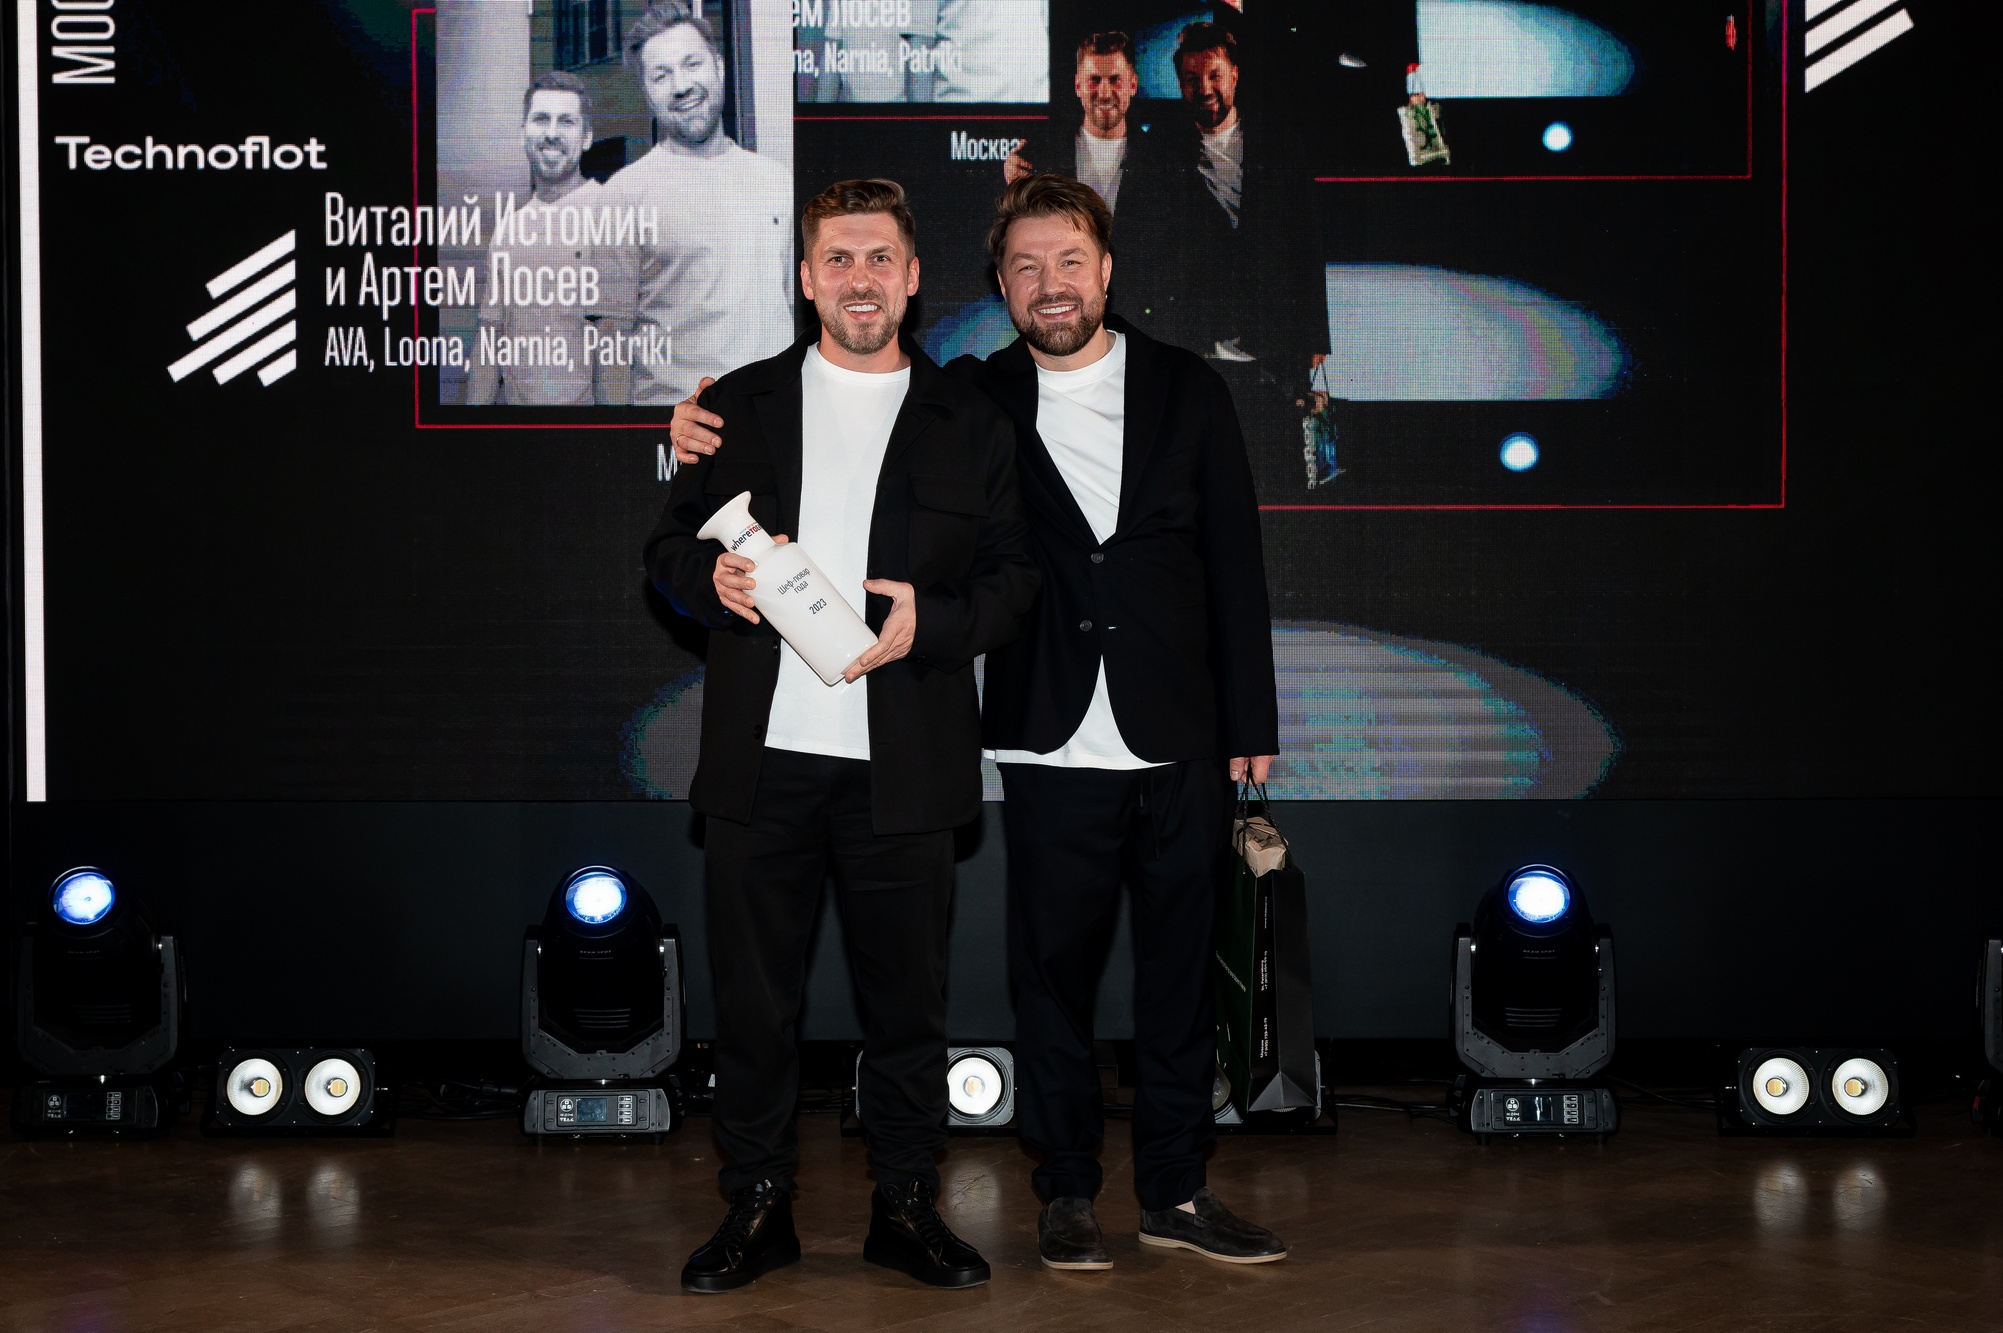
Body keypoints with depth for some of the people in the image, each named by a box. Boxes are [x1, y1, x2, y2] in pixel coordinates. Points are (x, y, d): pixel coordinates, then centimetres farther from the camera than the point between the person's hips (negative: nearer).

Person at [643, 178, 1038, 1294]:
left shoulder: (970, 424, 8)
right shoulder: (741, 406, 11)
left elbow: (1014, 577, 6)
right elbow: (670, 546, 13)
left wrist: (929, 622, -12)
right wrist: (711, 579, -9)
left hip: (902, 769, -1)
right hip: (761, 755, 1)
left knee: (907, 997, 6)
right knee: (755, 996, 6)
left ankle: (907, 1207, 20)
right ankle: (759, 1207, 19)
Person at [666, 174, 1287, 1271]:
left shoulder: (1188, 389, 6)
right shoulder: (972, 399, 3)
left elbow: (1235, 562, 6)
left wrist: (1252, 723, 3)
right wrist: (717, 430, -13)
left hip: (1181, 743, 1)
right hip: (1053, 747, -1)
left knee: (1179, 971, 9)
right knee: (1053, 972, 5)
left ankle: (1176, 1191, 21)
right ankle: (1067, 1192, 19)